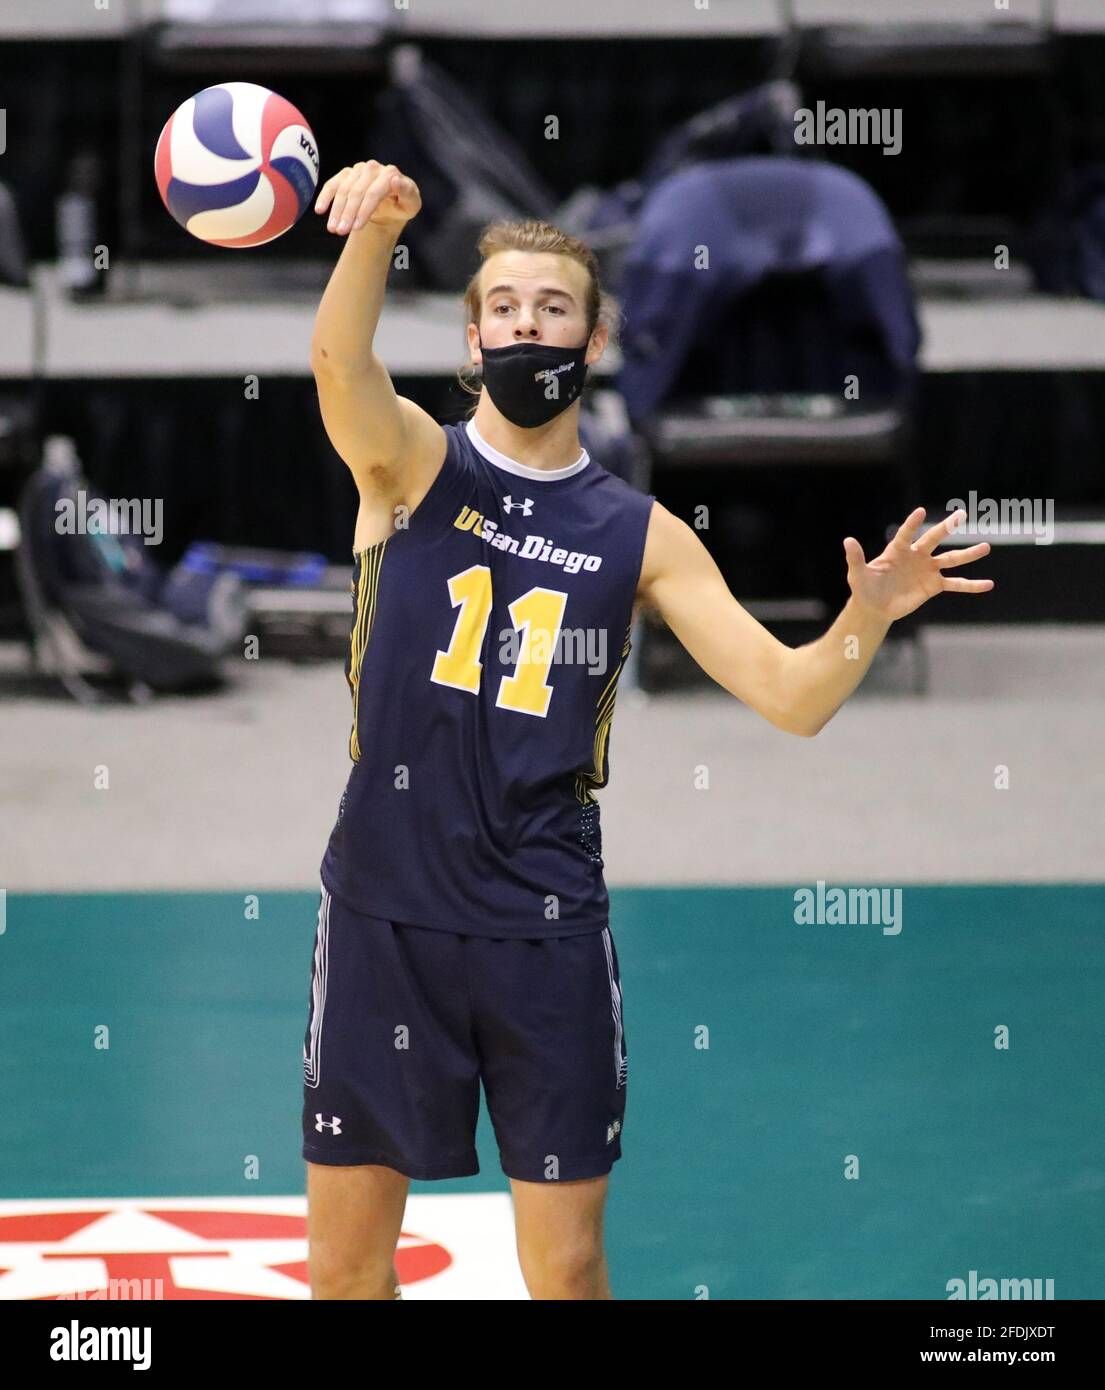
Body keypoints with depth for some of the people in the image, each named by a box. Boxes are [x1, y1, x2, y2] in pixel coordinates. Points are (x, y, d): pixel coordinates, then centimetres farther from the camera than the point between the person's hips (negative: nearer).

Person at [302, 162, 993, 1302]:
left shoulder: (640, 534, 5)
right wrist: (376, 229, -44)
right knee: (345, 1261, 5)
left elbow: (789, 697, 1)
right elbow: (340, 364, -23)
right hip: (387, 908, -1)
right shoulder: (412, 462, 0)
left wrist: (868, 619, -21)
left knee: (567, 1268, 3)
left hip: (547, 927, 1)